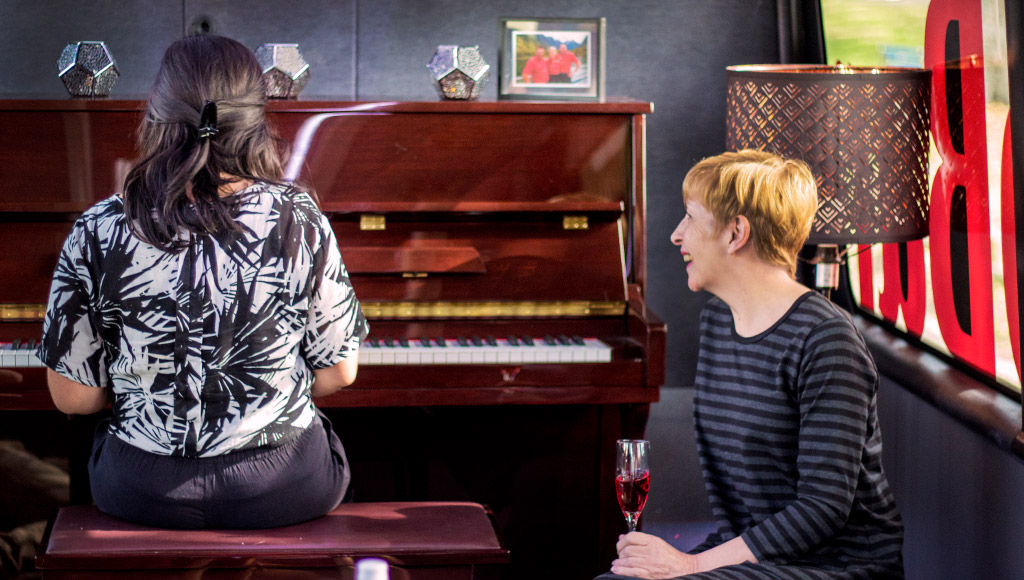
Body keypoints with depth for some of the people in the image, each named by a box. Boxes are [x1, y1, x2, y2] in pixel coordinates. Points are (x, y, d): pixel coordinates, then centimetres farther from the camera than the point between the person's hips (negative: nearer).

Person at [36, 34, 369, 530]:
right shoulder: (300, 222, -12)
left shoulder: (96, 233, -11)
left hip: (142, 491, 1)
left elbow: (72, 395, -5)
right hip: (284, 489, 0)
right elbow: (339, 372, -4)